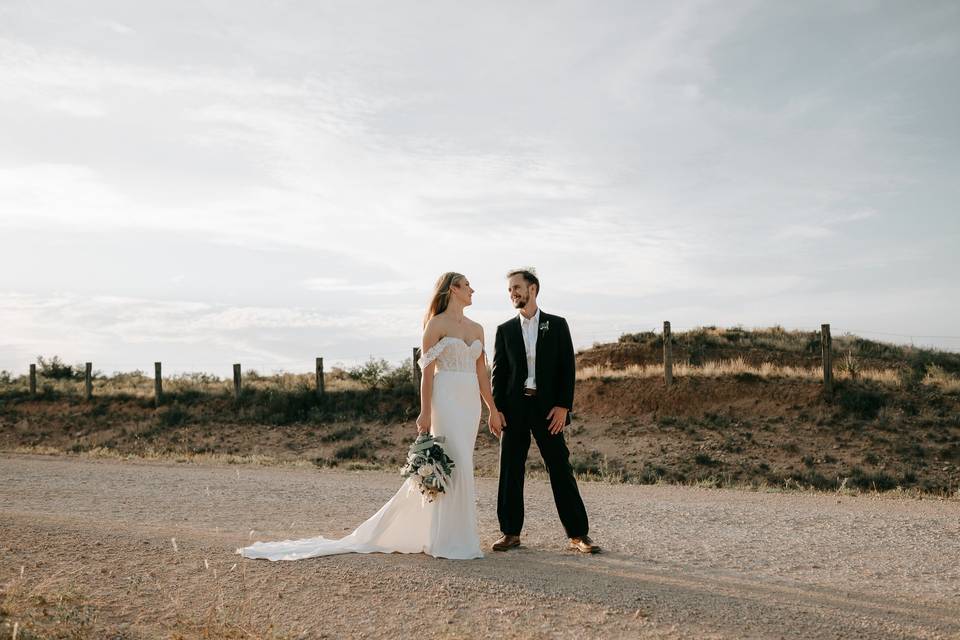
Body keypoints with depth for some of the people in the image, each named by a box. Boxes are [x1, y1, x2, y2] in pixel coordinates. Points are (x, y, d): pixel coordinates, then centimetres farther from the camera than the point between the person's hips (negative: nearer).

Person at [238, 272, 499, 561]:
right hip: (446, 399, -7)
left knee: (460, 468, 8)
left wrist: (493, 410, 13)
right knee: (455, 466, -10)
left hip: (470, 403, 7)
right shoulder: (436, 324, -4)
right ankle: (450, 540, 1)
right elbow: (427, 371, -7)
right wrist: (425, 413, -12)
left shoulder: (477, 328, 16)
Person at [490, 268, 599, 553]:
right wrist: (497, 409, -3)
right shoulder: (505, 330, 9)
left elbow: (568, 367, 1)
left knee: (561, 470, -1)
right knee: (510, 472, 4)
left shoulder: (557, 325, 5)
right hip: (514, 408, 2)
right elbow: (498, 372, 7)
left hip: (548, 408, -2)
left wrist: (563, 406, -9)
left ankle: (578, 534, 6)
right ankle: (511, 532, 15)